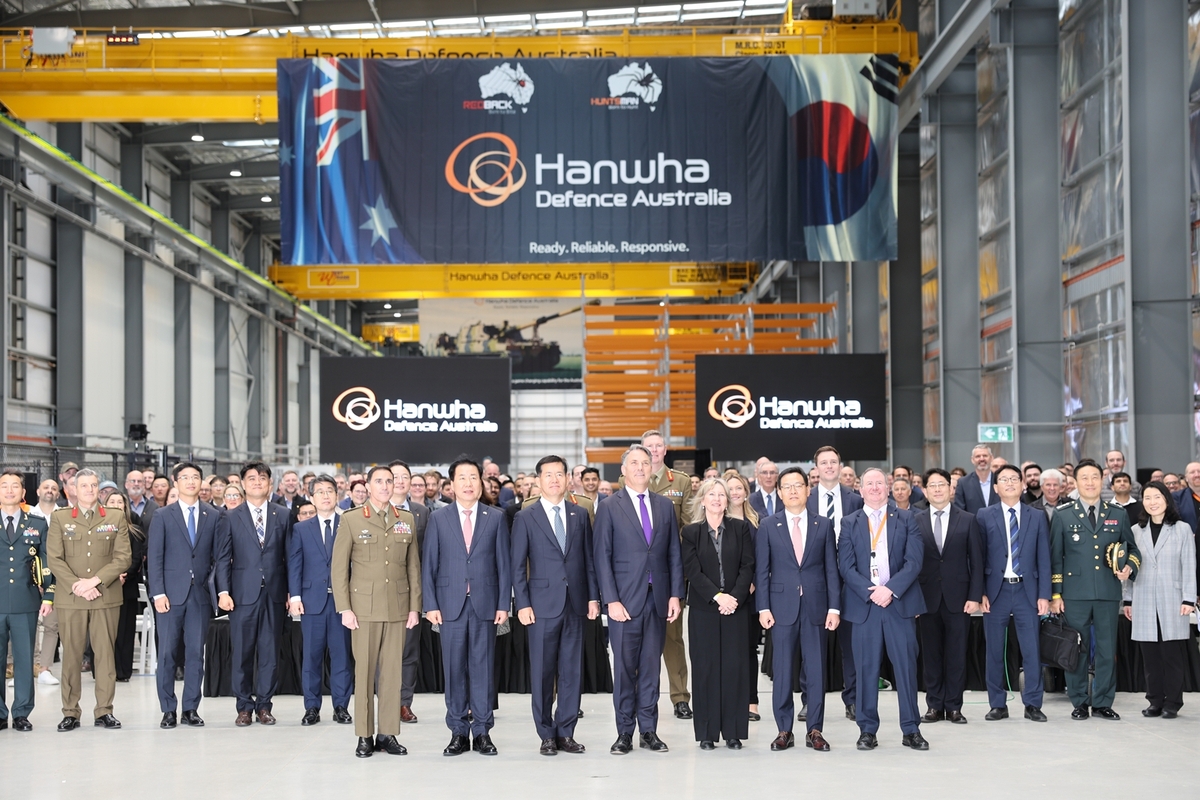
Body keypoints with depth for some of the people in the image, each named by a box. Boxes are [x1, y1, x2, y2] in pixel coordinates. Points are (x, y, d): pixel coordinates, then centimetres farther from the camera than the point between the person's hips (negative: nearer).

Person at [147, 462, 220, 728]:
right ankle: (168, 710, 7)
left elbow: (219, 557, 9)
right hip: (171, 593, -1)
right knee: (167, 653, -1)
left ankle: (191, 709, 10)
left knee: (195, 653, 3)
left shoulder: (214, 517, 9)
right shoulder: (162, 516, 5)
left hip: (201, 594, 1)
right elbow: (154, 557, 0)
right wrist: (158, 593, -8)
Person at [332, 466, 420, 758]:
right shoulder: (351, 520, 1)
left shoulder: (406, 520, 9)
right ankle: (364, 736, 6)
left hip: (398, 608, 2)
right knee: (364, 670, 0)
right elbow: (338, 567, 0)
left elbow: (413, 566, 10)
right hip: (364, 607, -2)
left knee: (393, 670, 3)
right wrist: (345, 609, -6)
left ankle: (388, 734, 9)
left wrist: (414, 607, 5)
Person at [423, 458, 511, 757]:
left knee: (483, 667, 2)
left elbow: (504, 563, 5)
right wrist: (430, 605, -3)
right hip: (451, 603, 0)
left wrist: (504, 604, -2)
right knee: (454, 668, 2)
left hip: (485, 604, 0)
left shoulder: (496, 518, 7)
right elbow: (429, 564, 4)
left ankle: (482, 731, 9)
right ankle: (458, 732, 10)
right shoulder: (438, 518, 6)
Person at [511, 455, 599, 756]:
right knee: (542, 671, 1)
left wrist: (593, 596, 4)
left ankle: (566, 732, 12)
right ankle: (547, 735, 9)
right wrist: (522, 604, -7)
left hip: (575, 604, 3)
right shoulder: (525, 518, 2)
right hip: (542, 604, -3)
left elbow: (589, 558, 11)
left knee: (572, 671, 4)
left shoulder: (580, 514, 10)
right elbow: (518, 565, 0)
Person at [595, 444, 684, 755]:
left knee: (651, 666, 7)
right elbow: (603, 557, -3)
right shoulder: (609, 507, 0)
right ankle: (624, 732, 6)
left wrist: (675, 594, 2)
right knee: (624, 667, 0)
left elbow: (674, 553, 11)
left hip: (658, 599, 3)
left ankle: (649, 730, 13)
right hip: (625, 599, -3)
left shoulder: (665, 505, 11)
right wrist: (611, 600, -10)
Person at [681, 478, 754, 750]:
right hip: (703, 608, 0)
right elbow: (692, 571, -4)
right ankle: (707, 732, 5)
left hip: (736, 606, 1)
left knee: (734, 667, -1)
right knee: (705, 667, 0)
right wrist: (717, 595, -15)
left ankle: (733, 731, 5)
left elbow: (747, 566, 0)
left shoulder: (740, 528, 6)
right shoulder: (691, 532, 4)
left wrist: (735, 597, -13)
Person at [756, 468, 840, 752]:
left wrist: (834, 607, -2)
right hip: (782, 606, -1)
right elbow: (762, 570, 3)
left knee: (816, 669, 3)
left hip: (816, 606, 1)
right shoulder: (768, 526, 4)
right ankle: (784, 730, 9)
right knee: (782, 670, 2)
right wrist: (763, 608, -5)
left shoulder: (824, 525, 6)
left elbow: (832, 569, 5)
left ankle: (814, 730, 11)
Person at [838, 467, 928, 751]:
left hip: (900, 601, 0)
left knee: (906, 666, 0)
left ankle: (911, 729, 6)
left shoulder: (905, 520, 8)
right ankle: (867, 730, 9)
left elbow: (914, 561, -2)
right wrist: (871, 591, -12)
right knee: (866, 668, 2)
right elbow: (846, 566, 1)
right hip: (863, 603, 0)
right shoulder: (849, 523, 9)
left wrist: (890, 589, -13)